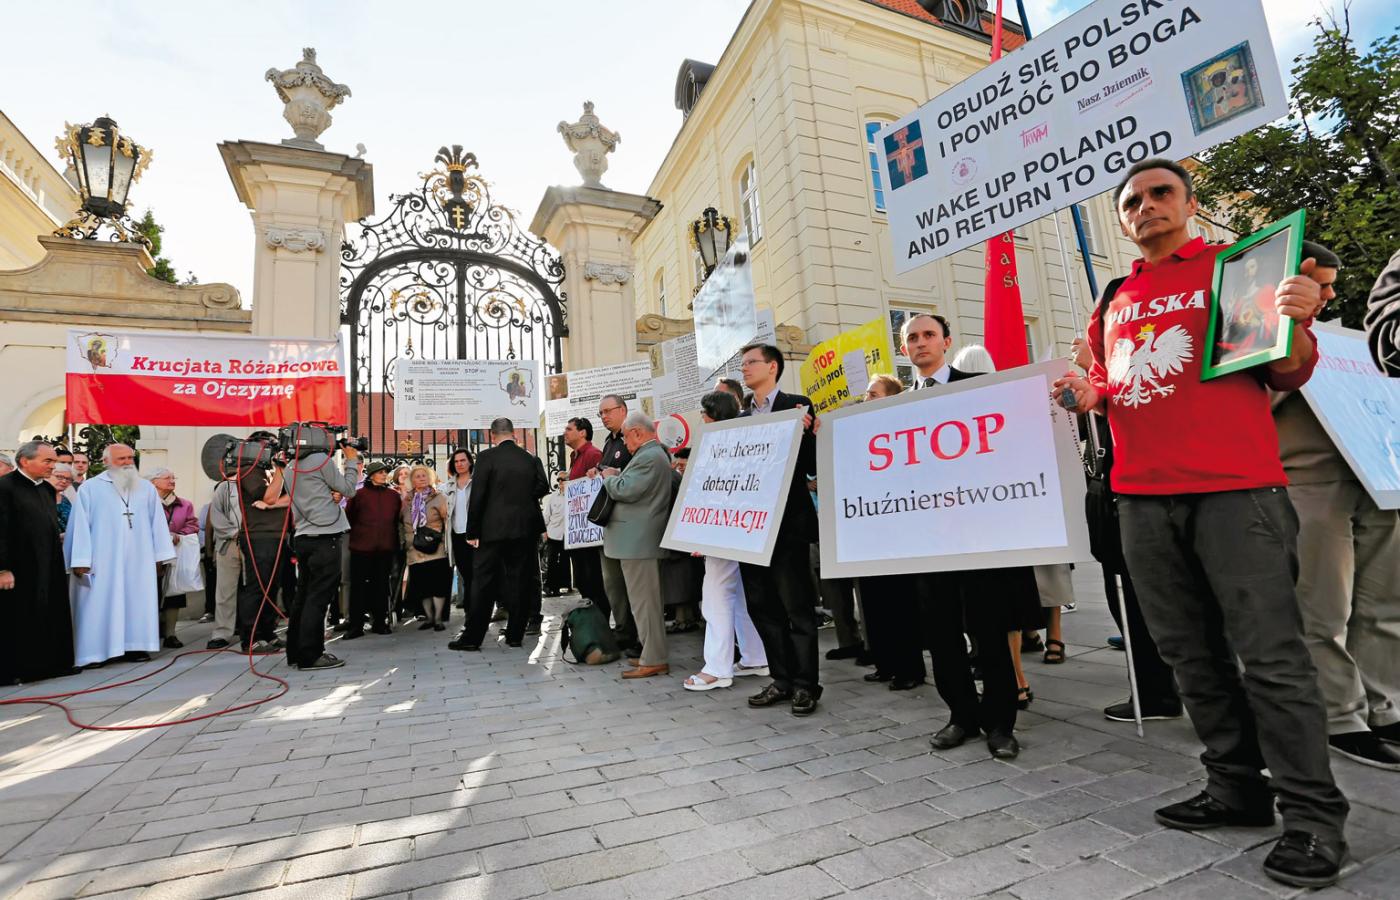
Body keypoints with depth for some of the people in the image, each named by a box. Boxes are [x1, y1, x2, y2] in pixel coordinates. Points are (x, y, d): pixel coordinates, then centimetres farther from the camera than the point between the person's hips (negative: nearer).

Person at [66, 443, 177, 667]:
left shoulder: (147, 488, 9)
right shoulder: (90, 488, 1)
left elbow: (158, 523, 8)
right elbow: (81, 526, -2)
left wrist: (160, 555, 4)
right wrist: (80, 561, -8)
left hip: (139, 559, 3)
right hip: (102, 561, -2)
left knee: (138, 602, 4)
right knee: (102, 604, 0)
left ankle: (135, 646, 10)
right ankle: (97, 651, 7)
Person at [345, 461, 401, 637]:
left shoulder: (394, 495, 7)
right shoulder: (359, 494, -1)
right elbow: (349, 517, 4)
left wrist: (395, 542, 13)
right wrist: (357, 534, 10)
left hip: (385, 548, 3)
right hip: (361, 547, -2)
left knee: (381, 584, 9)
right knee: (358, 585, 2)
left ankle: (380, 622, 18)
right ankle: (355, 625, 9)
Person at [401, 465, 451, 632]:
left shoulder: (439, 497, 2)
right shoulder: (407, 500, 12)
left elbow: (447, 520, -1)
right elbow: (400, 522, 23)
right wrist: (403, 540, 13)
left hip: (436, 549, -3)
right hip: (415, 551, 4)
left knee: (438, 584, -5)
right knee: (421, 585, 6)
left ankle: (438, 618, 4)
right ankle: (428, 617, 19)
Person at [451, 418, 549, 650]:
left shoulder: (487, 457, -6)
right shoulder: (531, 458, 2)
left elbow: (477, 496, -8)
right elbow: (543, 487, 1)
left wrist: (472, 532, -4)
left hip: (493, 528, -3)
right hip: (524, 528, 3)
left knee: (483, 582, 3)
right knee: (520, 580, 8)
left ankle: (472, 637, 8)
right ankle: (515, 634, 14)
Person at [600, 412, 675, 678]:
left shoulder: (648, 457, -16)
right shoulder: (654, 454, 18)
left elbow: (625, 490, -21)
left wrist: (609, 477, -3)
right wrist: (617, 477, 9)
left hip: (638, 541, -11)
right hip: (642, 539, 11)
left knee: (644, 601, -5)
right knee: (647, 600, 16)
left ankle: (653, 660, 2)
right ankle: (652, 653, 25)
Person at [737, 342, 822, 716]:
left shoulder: (796, 406, -3)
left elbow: (812, 465, -9)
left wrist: (805, 432, -25)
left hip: (786, 524, -7)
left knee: (797, 608, 2)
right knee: (762, 607, 13)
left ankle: (806, 684, 15)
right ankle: (781, 679, 25)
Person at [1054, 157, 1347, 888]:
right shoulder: (1115, 301, 17)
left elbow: (1289, 374, 2)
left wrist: (1296, 323, -18)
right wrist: (1089, 393, 3)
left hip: (1233, 488, -4)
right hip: (1143, 496, 5)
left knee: (1269, 650, -3)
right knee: (1190, 651, 10)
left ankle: (1312, 814, 11)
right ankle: (1238, 786, 24)